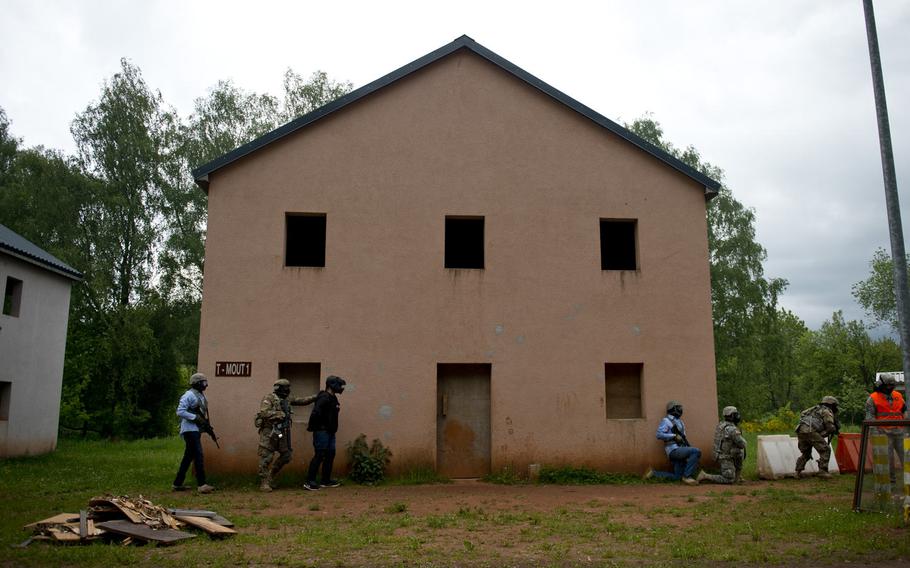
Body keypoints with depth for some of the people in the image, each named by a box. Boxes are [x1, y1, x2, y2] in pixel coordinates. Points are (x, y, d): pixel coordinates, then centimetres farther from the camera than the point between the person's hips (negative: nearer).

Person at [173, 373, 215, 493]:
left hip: (197, 430, 10)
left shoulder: (201, 396, 16)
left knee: (188, 457, 13)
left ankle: (178, 483, 21)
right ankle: (201, 484, -13)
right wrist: (196, 417, -21)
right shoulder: (189, 395, -12)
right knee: (199, 456, -13)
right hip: (190, 430, -9)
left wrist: (206, 424, 10)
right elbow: (180, 411, -18)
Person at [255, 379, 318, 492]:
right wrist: (279, 414, -23)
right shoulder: (269, 398, -8)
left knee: (285, 456, 11)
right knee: (266, 458, -3)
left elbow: (301, 401, 20)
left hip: (282, 433, 8)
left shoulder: (286, 400, 15)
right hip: (269, 432, -8)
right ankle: (264, 483, 4)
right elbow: (263, 413, -20)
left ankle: (270, 478, 25)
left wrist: (315, 397, 14)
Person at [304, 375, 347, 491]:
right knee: (319, 455, -8)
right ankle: (309, 481, -3)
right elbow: (315, 413, -27)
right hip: (322, 432, -10)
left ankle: (326, 480, 21)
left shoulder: (332, 398, 15)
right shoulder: (324, 398, -17)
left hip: (330, 432, 10)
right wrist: (312, 427, -18)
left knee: (330, 455, 12)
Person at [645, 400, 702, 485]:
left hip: (680, 451, 9)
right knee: (696, 451, -24)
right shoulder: (666, 421, -5)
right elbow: (659, 434, -15)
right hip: (674, 450, -9)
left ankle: (653, 473, 18)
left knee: (677, 477, 7)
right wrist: (674, 436, -18)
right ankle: (687, 476, -18)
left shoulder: (679, 421, 20)